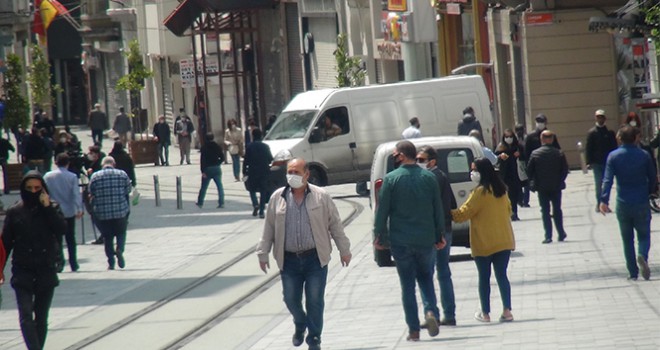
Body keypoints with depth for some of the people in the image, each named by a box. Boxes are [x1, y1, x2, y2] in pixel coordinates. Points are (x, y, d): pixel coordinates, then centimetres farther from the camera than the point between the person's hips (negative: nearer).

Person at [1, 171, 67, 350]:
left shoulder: (51, 209, 5)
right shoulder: (15, 212, 3)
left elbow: (62, 228, -13)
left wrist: (47, 206, -15)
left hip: (46, 271, 2)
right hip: (22, 271, -1)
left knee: (41, 318, 8)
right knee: (26, 316, -15)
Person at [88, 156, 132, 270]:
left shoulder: (95, 176, 1)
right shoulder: (122, 174, 1)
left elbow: (91, 194, 5)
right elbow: (128, 191, 5)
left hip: (102, 213, 0)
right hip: (121, 211, 0)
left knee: (107, 237, 11)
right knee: (121, 232, 17)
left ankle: (111, 263, 7)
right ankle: (120, 249, -11)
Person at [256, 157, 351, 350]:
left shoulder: (321, 197, -1)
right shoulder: (277, 198, 3)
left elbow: (335, 224, 4)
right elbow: (269, 228, 9)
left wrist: (344, 250, 5)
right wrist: (263, 253, 8)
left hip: (315, 259, -2)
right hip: (289, 260, 2)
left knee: (315, 301, -1)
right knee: (291, 298, 7)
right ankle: (300, 325, 37)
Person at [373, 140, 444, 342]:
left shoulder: (391, 179, -7)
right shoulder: (429, 178, 2)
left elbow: (382, 211, -6)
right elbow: (438, 209, 6)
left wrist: (379, 236, 4)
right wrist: (439, 236, 15)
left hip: (401, 241, -2)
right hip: (426, 240, 2)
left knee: (407, 284, 5)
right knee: (426, 278, 17)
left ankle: (414, 330, 4)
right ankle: (431, 311, -9)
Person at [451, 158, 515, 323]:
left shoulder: (480, 192, -14)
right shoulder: (501, 190, 6)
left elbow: (463, 213, -13)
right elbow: (508, 210, 17)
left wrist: (449, 214, 1)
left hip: (484, 244, -5)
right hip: (503, 241, 5)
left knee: (484, 278, 5)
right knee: (502, 275, 6)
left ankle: (485, 313, 9)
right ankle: (507, 311, -4)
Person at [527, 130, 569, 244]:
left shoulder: (535, 154, -8)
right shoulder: (559, 154, -6)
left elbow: (529, 170, -5)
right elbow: (565, 169, -3)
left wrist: (533, 182, 10)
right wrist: (560, 181, 11)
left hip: (542, 187, -1)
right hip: (556, 187, 1)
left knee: (545, 211, 5)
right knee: (557, 210, 13)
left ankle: (548, 236, -1)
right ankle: (561, 234, 15)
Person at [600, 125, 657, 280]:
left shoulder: (613, 156, -4)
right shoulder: (644, 156, -3)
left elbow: (608, 179, -14)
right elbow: (653, 179, 2)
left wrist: (604, 200, -21)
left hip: (623, 204, 0)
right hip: (642, 204, 0)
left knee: (627, 239, 11)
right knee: (644, 235, 9)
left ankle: (633, 272, 10)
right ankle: (642, 255, -23)